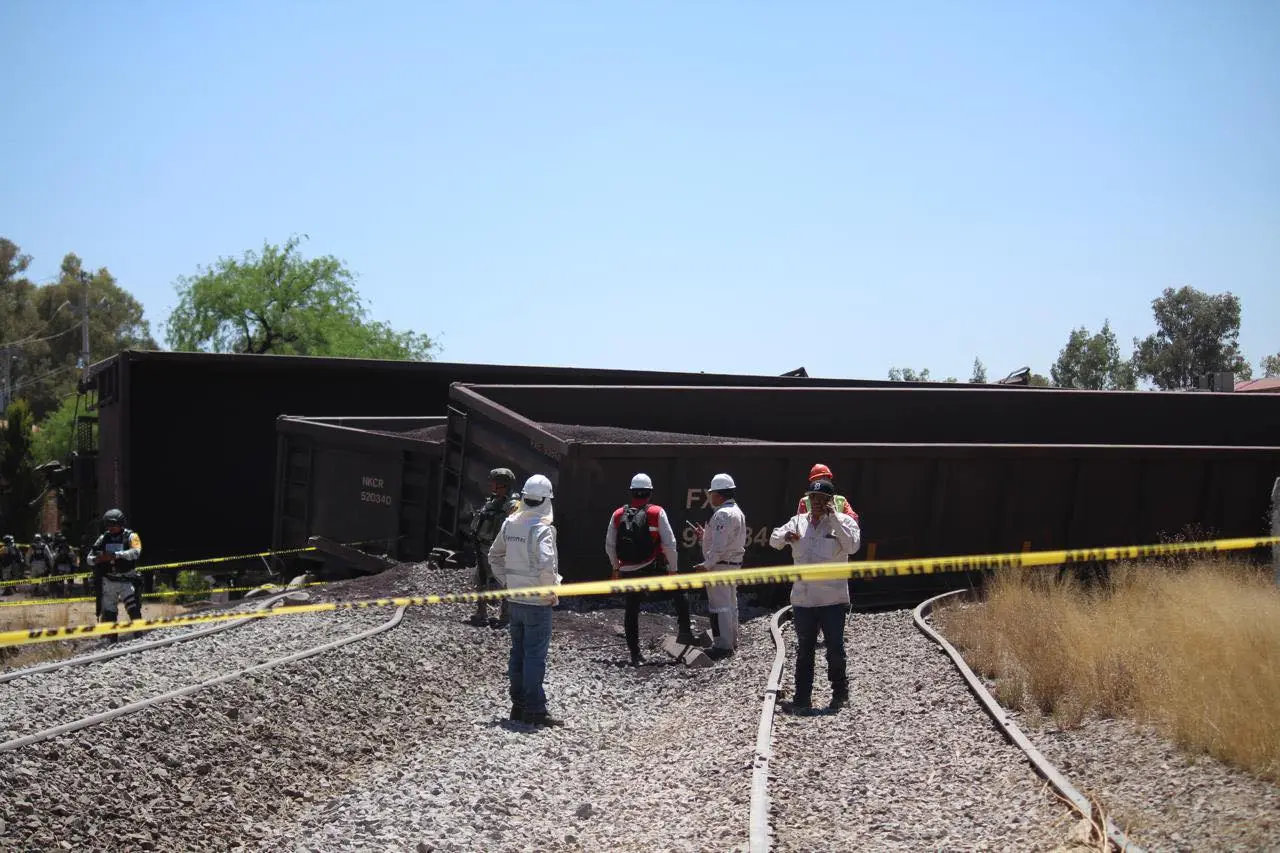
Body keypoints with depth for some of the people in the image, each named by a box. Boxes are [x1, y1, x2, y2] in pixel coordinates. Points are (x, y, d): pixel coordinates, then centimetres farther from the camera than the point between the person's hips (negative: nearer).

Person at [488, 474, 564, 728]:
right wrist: (551, 592, -14)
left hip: (516, 599, 7)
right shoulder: (542, 528, -18)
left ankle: (518, 706, 23)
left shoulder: (509, 523, 4)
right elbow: (546, 564, -29)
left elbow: (494, 556, 14)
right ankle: (535, 710, 3)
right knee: (535, 656, -1)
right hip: (537, 602, -7)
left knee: (518, 653, 14)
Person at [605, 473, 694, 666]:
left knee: (632, 610, 10)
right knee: (680, 594, 17)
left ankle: (635, 655, 13)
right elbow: (669, 543, -9)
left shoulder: (618, 515, 3)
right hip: (653, 568, -3)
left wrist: (616, 567, 22)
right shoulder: (657, 513, -6)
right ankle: (684, 632, 11)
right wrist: (673, 569, 0)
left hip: (629, 571, 3)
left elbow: (609, 546, 9)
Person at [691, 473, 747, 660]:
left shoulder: (722, 514, -18)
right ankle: (731, 641, 24)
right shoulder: (737, 512, 15)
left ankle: (722, 645, -6)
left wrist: (706, 565, -21)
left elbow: (719, 546, -24)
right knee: (730, 604, 16)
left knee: (719, 605, -7)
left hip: (720, 565, -11)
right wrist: (705, 535, 19)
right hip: (734, 564, 11)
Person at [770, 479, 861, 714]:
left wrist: (833, 517, -20)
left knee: (835, 648, 4)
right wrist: (785, 536, -17)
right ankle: (802, 699, 12)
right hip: (802, 598, 4)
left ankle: (839, 691, 23)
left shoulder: (842, 521, -3)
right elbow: (773, 540, 7)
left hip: (832, 599, -4)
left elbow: (852, 546, -19)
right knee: (804, 650, 8)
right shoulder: (798, 521, 10)